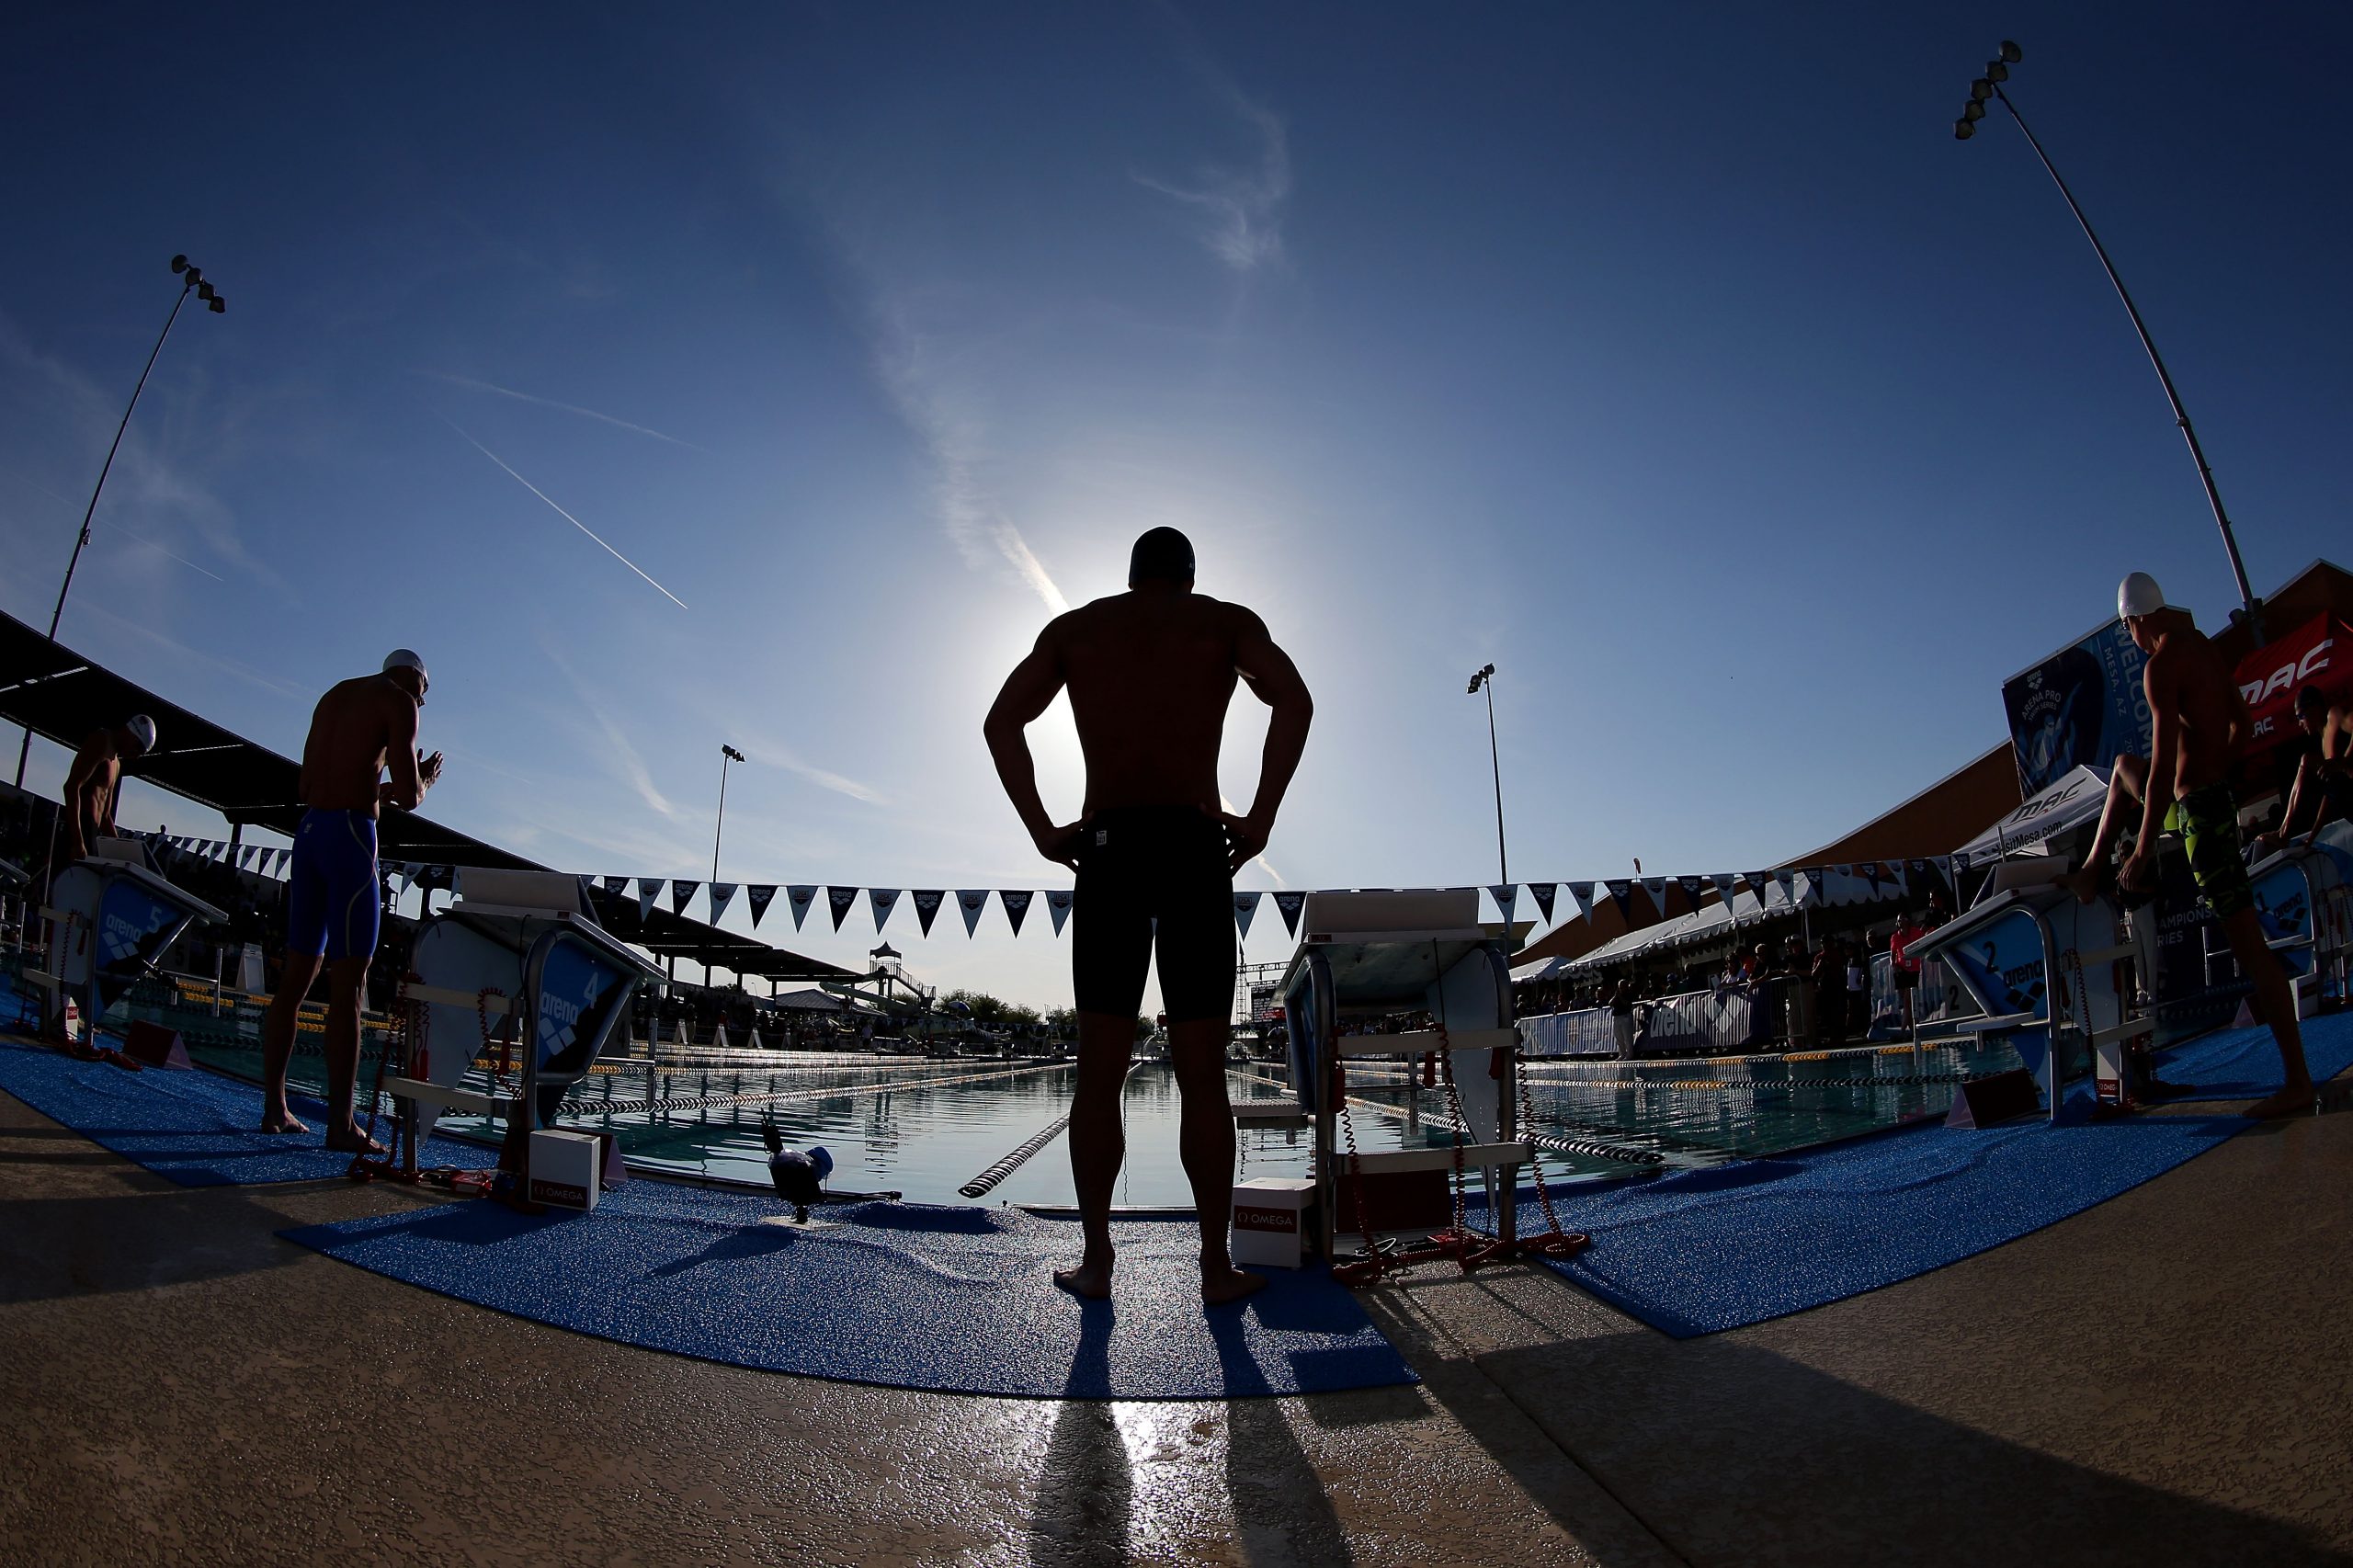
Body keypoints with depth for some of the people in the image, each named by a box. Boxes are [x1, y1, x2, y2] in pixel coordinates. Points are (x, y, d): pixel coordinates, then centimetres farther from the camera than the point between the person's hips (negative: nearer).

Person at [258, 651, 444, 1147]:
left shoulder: (334, 695, 22)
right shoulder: (400, 700, -1)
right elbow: (408, 797, -8)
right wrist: (424, 781, 14)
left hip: (309, 830, 8)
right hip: (352, 833, -8)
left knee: (296, 978, 12)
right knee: (348, 985, -8)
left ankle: (274, 1108, 17)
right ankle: (340, 1123, -7)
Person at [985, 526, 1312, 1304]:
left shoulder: (1073, 627, 17)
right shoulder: (1226, 621, 12)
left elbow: (1001, 722, 4)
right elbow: (1293, 700, -9)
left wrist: (1043, 830, 2)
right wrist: (1259, 821, -8)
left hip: (1107, 851, 1)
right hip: (1195, 848, -1)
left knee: (1099, 1073, 8)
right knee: (1202, 1077, 5)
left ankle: (1095, 1261, 13)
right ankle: (1216, 1265, 11)